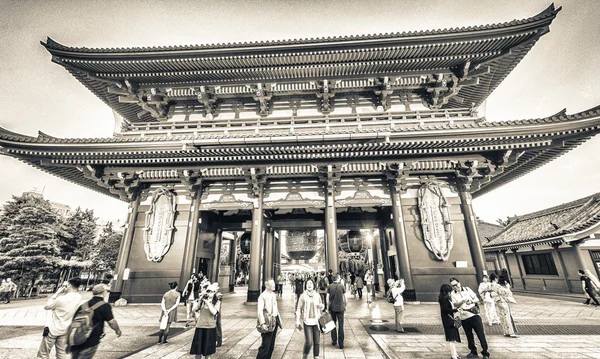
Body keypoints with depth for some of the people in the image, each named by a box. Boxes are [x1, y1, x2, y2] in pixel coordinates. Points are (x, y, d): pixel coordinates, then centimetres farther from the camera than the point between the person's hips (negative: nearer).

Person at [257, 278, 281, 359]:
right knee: (265, 346, -4)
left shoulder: (274, 295, 10)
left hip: (275, 321, 8)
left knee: (272, 345, 15)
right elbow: (260, 310, -22)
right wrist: (262, 323, -31)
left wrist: (278, 319, 15)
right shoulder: (262, 296, -14)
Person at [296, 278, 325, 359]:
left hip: (316, 321, 3)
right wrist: (298, 321, -5)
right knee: (309, 342, -8)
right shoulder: (303, 296, -4)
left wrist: (321, 306, -7)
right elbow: (299, 309, -1)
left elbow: (321, 307, 17)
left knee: (317, 341, 7)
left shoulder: (317, 295, 4)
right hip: (307, 321, -3)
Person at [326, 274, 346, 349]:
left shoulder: (329, 286, -5)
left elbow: (328, 298, -4)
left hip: (332, 308, 1)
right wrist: (345, 306, 14)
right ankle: (341, 344, 8)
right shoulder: (341, 286, -6)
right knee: (340, 325, 6)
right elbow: (344, 297, 0)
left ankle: (334, 341, 23)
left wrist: (328, 306, 9)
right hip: (340, 308, -1)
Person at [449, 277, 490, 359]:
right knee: (469, 336, 10)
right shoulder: (452, 294, 0)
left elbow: (477, 299, 4)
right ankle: (473, 352, 24)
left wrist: (471, 301, -15)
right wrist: (463, 301, -25)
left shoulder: (467, 289, 2)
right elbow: (455, 304, -10)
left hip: (474, 315, -1)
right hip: (464, 318, 1)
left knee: (481, 334, 1)